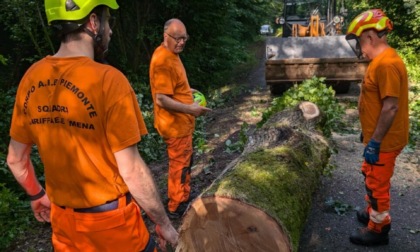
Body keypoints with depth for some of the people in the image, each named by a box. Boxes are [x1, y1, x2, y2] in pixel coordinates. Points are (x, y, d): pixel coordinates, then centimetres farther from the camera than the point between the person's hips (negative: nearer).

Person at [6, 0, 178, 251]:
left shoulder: (32, 77, -3)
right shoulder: (108, 79, -22)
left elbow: (15, 159, 5)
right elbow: (131, 170, -21)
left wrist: (37, 195, 23)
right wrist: (164, 223, -8)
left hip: (62, 218, 6)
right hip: (110, 219, -5)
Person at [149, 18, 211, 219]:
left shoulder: (171, 54, 8)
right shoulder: (163, 61, -25)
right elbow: (161, 99, -29)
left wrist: (187, 91, 17)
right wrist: (189, 109, -35)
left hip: (180, 122, 10)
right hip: (174, 124, -10)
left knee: (185, 162, 22)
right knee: (179, 165, 4)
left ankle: (184, 197, 39)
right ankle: (176, 208, 21)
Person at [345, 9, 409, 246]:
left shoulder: (387, 63, -24)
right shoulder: (381, 60, 8)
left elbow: (391, 107, -27)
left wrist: (375, 142, -23)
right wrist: (371, 136, 21)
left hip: (384, 142, -10)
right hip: (379, 137, 10)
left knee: (378, 185, 5)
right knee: (371, 177, 24)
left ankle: (378, 230, 22)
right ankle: (373, 213, 42)